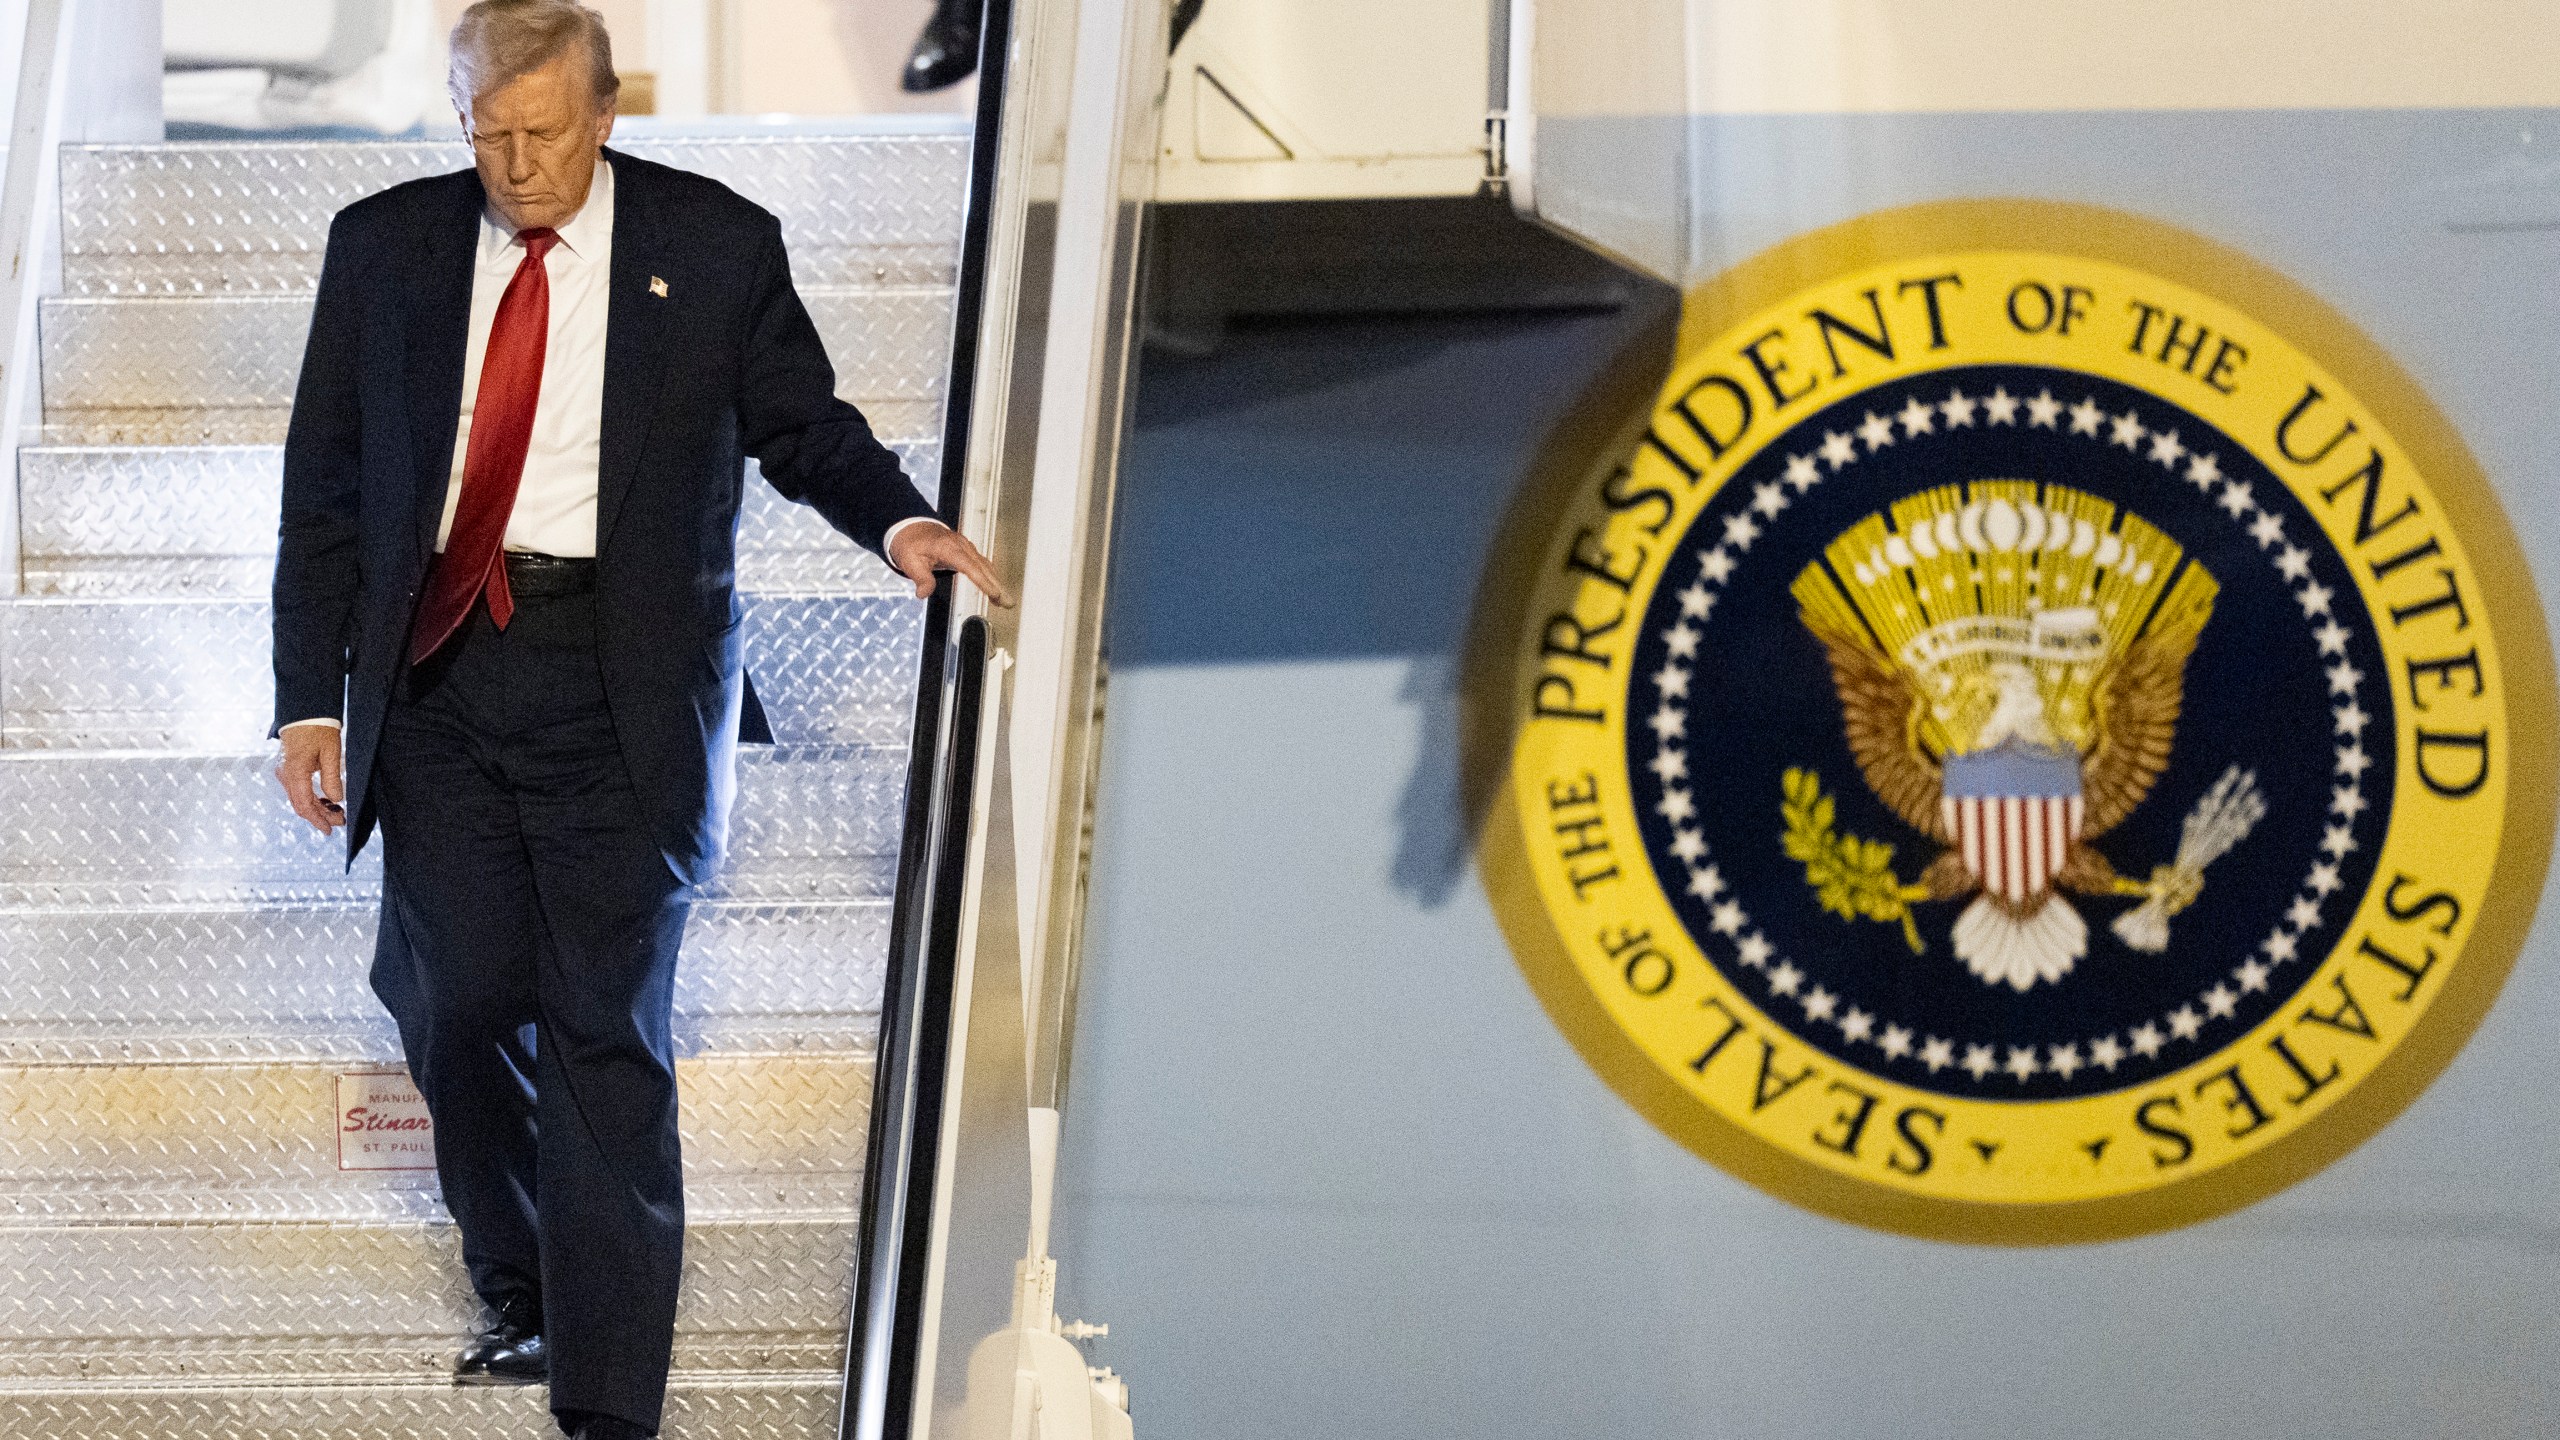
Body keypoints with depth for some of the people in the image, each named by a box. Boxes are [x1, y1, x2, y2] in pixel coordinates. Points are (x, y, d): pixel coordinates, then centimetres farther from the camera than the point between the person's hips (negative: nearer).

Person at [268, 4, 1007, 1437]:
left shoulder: (714, 245, 1)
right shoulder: (384, 247, 7)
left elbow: (800, 420, 13)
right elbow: (324, 486, 9)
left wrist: (898, 519, -7)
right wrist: (312, 695, 3)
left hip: (620, 685, -3)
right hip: (438, 676, 3)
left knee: (604, 1034, -6)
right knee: (456, 1002, 2)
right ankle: (525, 1295, 28)